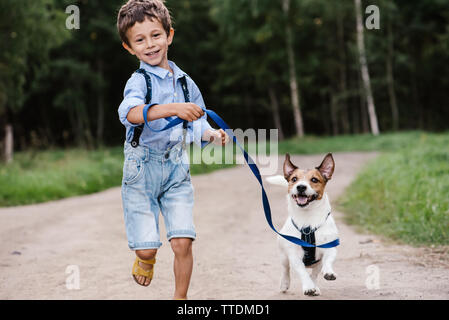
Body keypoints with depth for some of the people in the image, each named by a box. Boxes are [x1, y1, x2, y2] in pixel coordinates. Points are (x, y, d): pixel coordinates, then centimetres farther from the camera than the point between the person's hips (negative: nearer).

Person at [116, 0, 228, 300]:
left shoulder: (185, 82, 7)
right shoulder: (139, 81, -8)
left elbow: (196, 125, 16)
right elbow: (131, 113, -30)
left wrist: (213, 134, -6)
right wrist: (174, 108, -43)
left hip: (176, 168, 3)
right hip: (142, 168, -3)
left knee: (182, 241, -7)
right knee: (146, 247, -3)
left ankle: (180, 297, 14)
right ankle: (146, 260, 35)